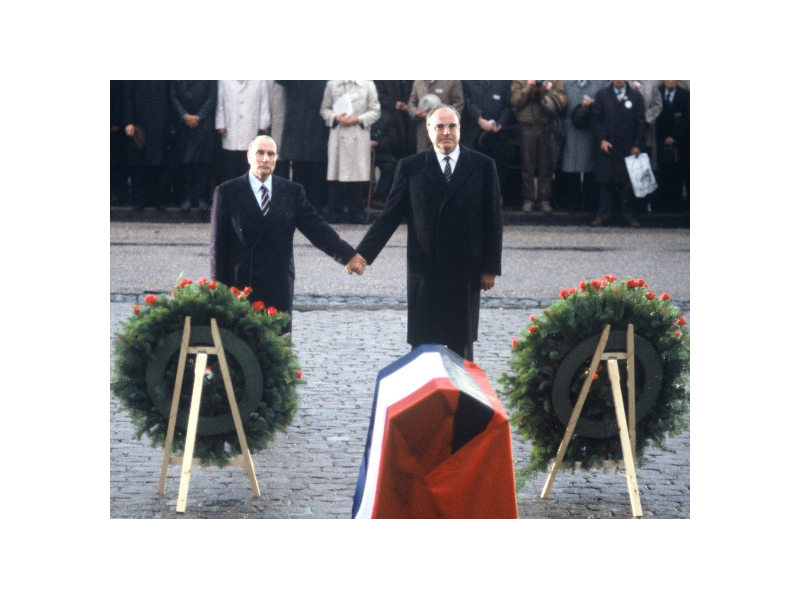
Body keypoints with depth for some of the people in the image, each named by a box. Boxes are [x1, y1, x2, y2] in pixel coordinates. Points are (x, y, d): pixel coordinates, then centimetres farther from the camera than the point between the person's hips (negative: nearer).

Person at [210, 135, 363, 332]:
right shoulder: (227, 192, 2)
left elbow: (317, 228, 2)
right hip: (239, 287, -2)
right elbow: (218, 244, 2)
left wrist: (348, 255, -12)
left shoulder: (292, 192, 8)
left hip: (278, 289, 2)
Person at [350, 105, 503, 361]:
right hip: (424, 270, 0)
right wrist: (363, 253, -10)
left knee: (461, 340, 7)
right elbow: (390, 215, 1)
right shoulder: (410, 167, 3)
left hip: (466, 271, 0)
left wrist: (490, 268, 0)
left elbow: (493, 219, 4)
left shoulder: (483, 166, 3)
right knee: (422, 342, 2)